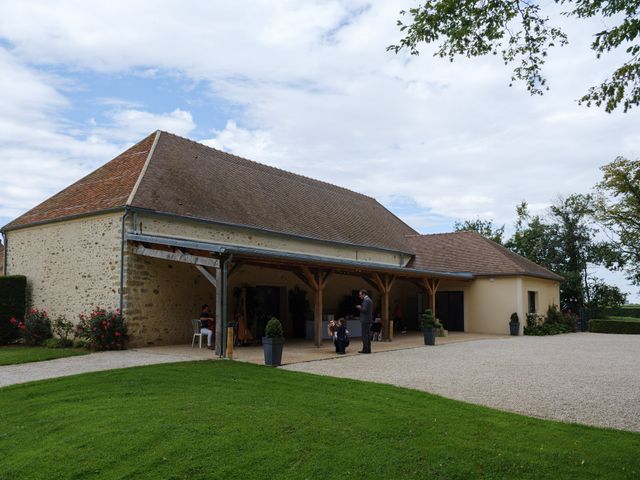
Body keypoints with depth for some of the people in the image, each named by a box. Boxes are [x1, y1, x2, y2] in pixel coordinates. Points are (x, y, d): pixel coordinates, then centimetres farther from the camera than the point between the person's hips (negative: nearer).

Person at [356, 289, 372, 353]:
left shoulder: (366, 300, -13)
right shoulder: (369, 300, 18)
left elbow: (365, 310, -22)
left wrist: (359, 307, -4)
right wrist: (361, 307, 15)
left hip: (365, 320, -10)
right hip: (368, 320, 10)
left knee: (365, 335, -8)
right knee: (367, 335, 12)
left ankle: (365, 349, -8)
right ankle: (368, 349, 15)